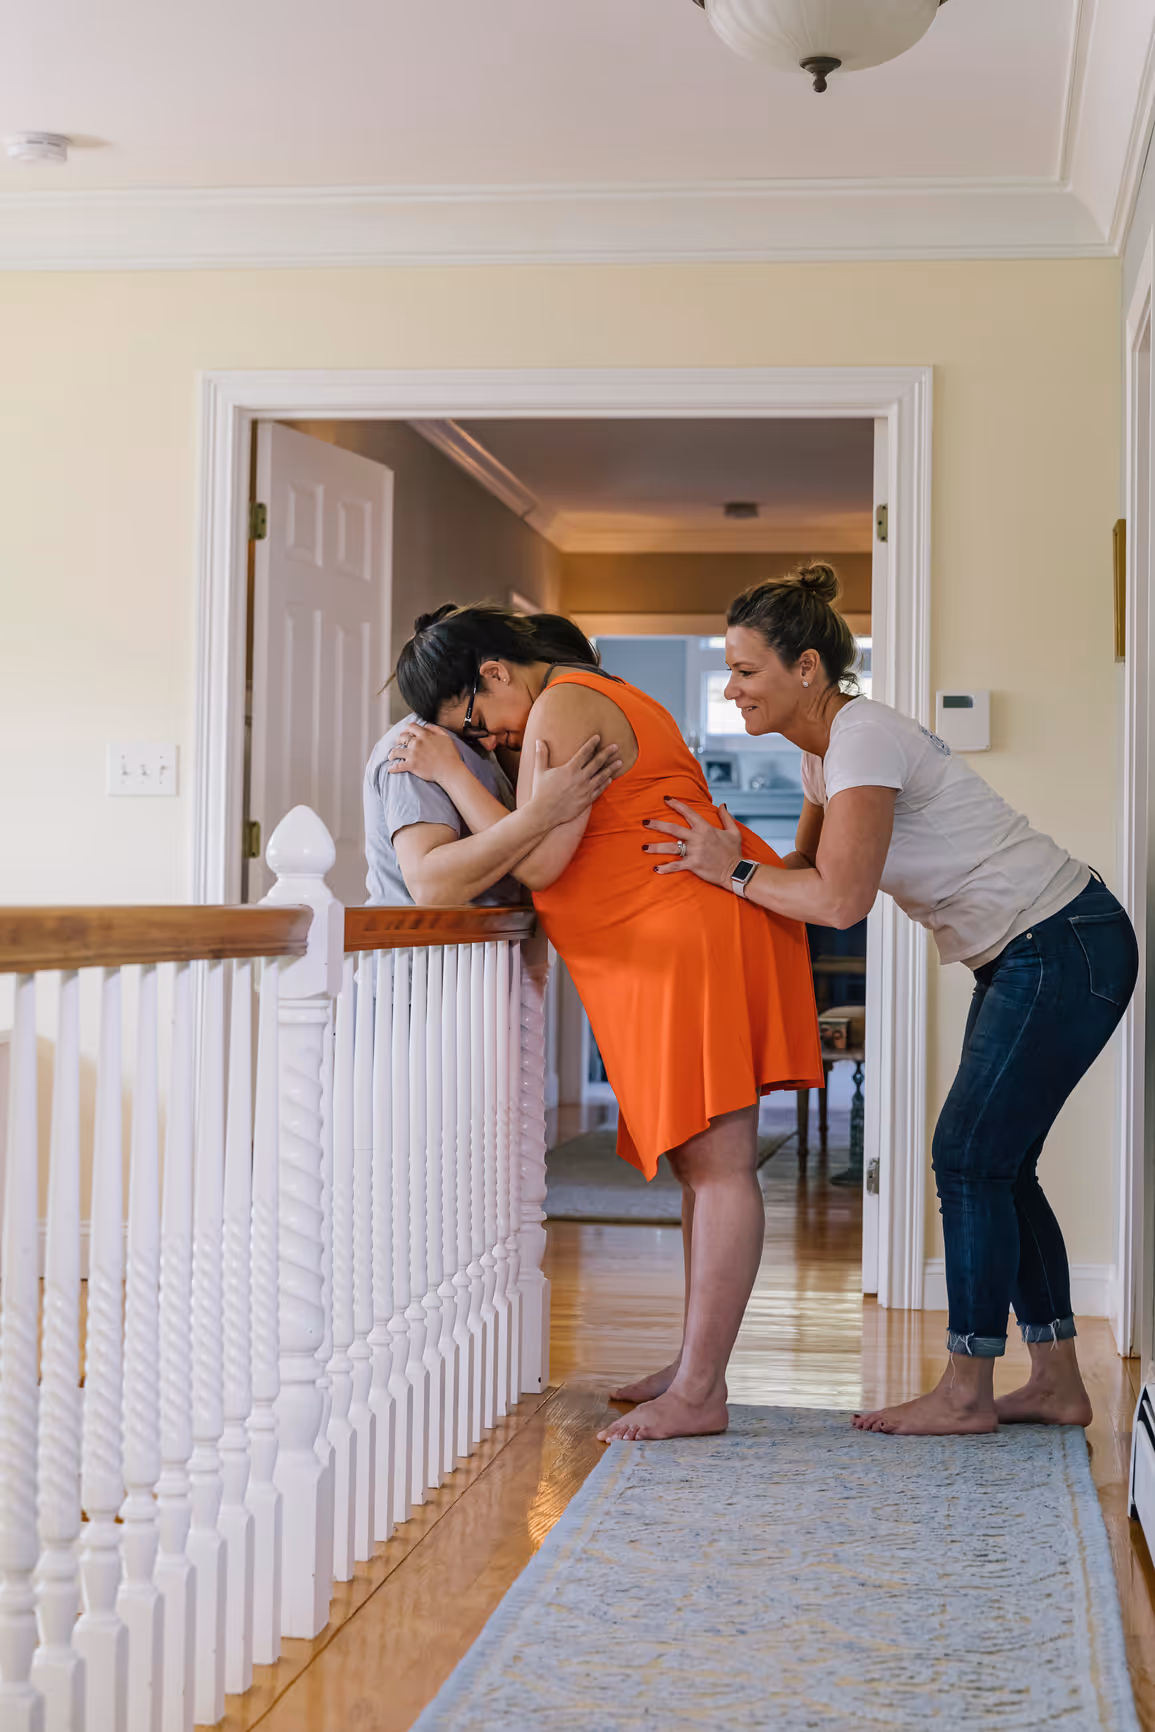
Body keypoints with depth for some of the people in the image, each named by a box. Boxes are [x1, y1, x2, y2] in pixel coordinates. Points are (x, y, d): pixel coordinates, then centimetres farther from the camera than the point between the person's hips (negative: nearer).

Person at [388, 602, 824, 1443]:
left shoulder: (564, 710, -10)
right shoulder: (601, 697, 24)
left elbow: (537, 861, -15)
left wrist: (451, 772, -8)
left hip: (699, 929, -11)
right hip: (680, 944, 11)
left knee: (716, 1164, -11)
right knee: (704, 1163, 11)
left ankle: (700, 1393, -10)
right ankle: (697, 1365, 17)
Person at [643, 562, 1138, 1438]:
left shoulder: (864, 738, -21)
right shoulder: (825, 748, 9)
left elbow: (841, 900, -29)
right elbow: (809, 871, 11)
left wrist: (732, 872, -20)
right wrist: (737, 861, -5)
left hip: (1068, 950, -10)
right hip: (1028, 955, 10)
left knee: (972, 1158, -7)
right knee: (995, 1166, 10)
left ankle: (967, 1391, 3)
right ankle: (1057, 1384, 17)